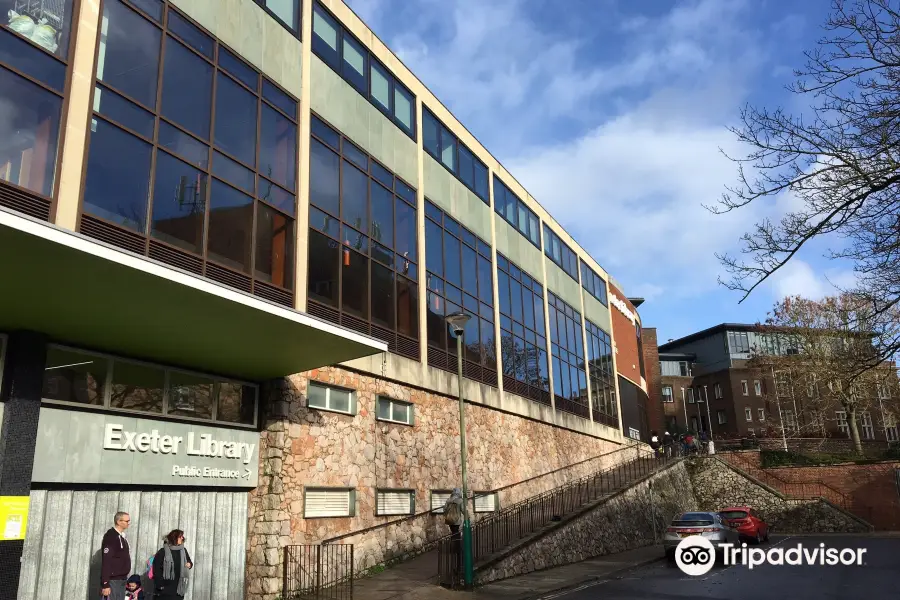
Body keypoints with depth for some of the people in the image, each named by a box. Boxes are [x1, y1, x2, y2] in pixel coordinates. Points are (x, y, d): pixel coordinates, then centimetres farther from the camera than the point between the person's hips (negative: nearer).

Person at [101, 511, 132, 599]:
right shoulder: (110, 536, -13)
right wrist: (105, 584, -21)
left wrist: (124, 579, 16)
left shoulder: (122, 537, 15)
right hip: (112, 580, -9)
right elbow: (106, 561, -18)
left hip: (122, 580, 9)